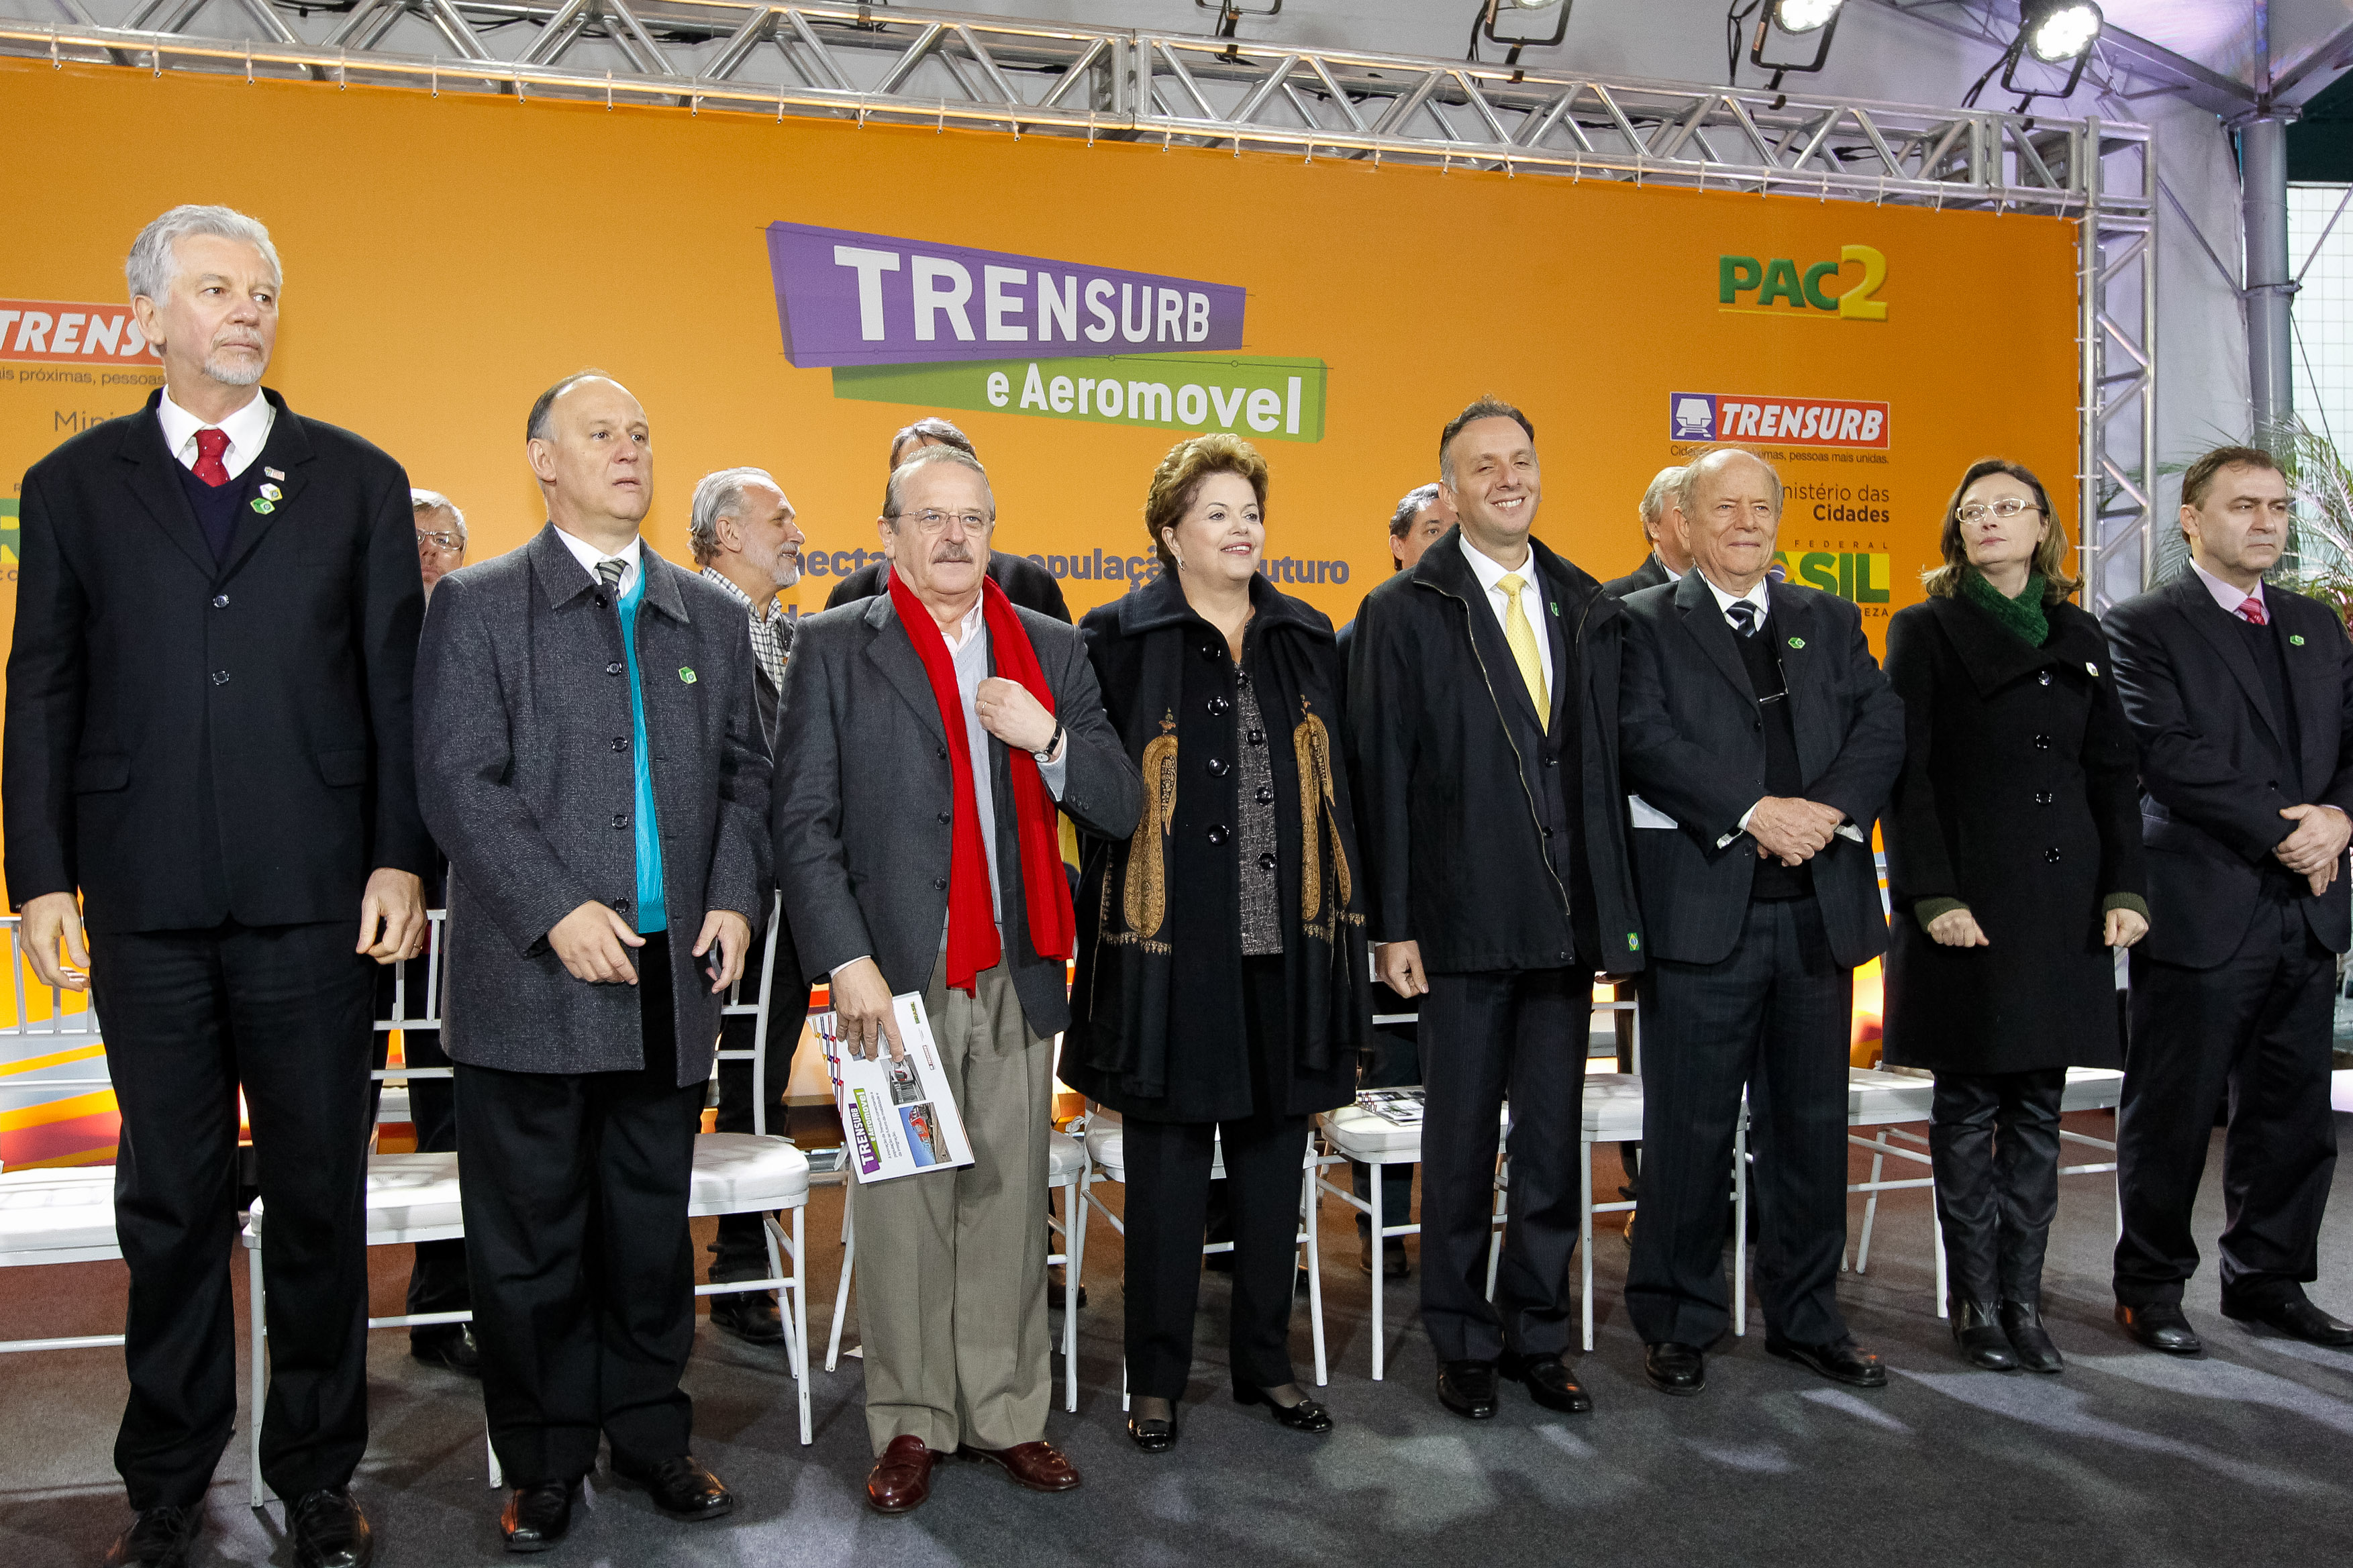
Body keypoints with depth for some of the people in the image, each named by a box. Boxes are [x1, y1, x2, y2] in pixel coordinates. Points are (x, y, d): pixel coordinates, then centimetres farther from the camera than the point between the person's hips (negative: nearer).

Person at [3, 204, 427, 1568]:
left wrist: (401, 860, -4)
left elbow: (399, 681, 3)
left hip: (316, 897, 0)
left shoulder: (358, 481, 7)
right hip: (147, 902, 1)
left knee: (320, 1197, 8)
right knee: (171, 1202, 11)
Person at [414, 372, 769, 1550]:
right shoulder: (476, 606, 1)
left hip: (673, 979, 4)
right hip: (532, 985, -3)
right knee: (531, 1242, 7)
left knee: (652, 1228, 14)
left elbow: (744, 772, 13)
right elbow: (458, 779, -8)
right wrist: (559, 912, -17)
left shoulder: (711, 616, 13)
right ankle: (545, 1458, 24)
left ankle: (649, 1431, 30)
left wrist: (737, 897, -3)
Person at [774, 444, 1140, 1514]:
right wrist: (846, 961, -12)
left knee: (1010, 1203, 10)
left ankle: (1006, 1414, 24)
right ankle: (911, 1424, 21)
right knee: (903, 1205, 6)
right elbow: (804, 821, -4)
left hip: (1019, 976, 3)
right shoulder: (834, 647, 2)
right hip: (895, 976, -3)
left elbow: (1120, 810, 7)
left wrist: (1048, 737, -11)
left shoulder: (1051, 651, 10)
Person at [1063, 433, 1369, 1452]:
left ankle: (1266, 1361, 28)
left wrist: (1347, 924, 9)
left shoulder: (1306, 641, 11)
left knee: (1272, 1156, 12)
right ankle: (1157, 1378, 20)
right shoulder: (1121, 638, -1)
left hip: (1284, 945, 4)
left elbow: (1336, 788, 13)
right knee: (1166, 1161, 5)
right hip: (1170, 945, -4)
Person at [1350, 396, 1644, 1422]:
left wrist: (1617, 906, 6)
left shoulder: (1589, 607, 10)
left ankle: (1537, 1336, 28)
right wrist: (1392, 924, -10)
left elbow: (1608, 760, 10)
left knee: (1554, 1142, 12)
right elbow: (1383, 779, -6)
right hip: (1464, 923, -4)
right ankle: (1462, 1345, 24)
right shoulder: (1404, 612, -3)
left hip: (1566, 918, 4)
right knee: (1461, 1144, 8)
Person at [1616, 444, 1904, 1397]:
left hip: (1820, 905, 4)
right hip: (1702, 908, -4)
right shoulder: (1645, 623, 2)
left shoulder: (1829, 621, 15)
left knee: (1811, 1125, 12)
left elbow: (1883, 723, 4)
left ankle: (1806, 1319, 27)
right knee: (1691, 1130, 3)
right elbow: (1647, 738, -12)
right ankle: (1678, 1324, 18)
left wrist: (1829, 809, -14)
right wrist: (1752, 811, -19)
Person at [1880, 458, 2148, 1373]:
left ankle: (2023, 1298, 15)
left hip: (2065, 902, 4)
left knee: (2038, 1109, 7)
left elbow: (2113, 773, 12)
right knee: (1969, 1109, 2)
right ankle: (1977, 1303, 11)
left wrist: (2126, 887, 1)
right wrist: (1934, 895, -14)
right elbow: (1908, 774, -6)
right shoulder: (1926, 632, 2)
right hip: (1971, 901, -4)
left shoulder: (2079, 637, 14)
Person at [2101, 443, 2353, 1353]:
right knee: (2173, 1113, 3)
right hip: (2201, 911, -6)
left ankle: (2267, 1280, 27)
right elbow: (2171, 757, -15)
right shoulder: (2145, 628, -4)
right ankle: (2150, 1287, 17)